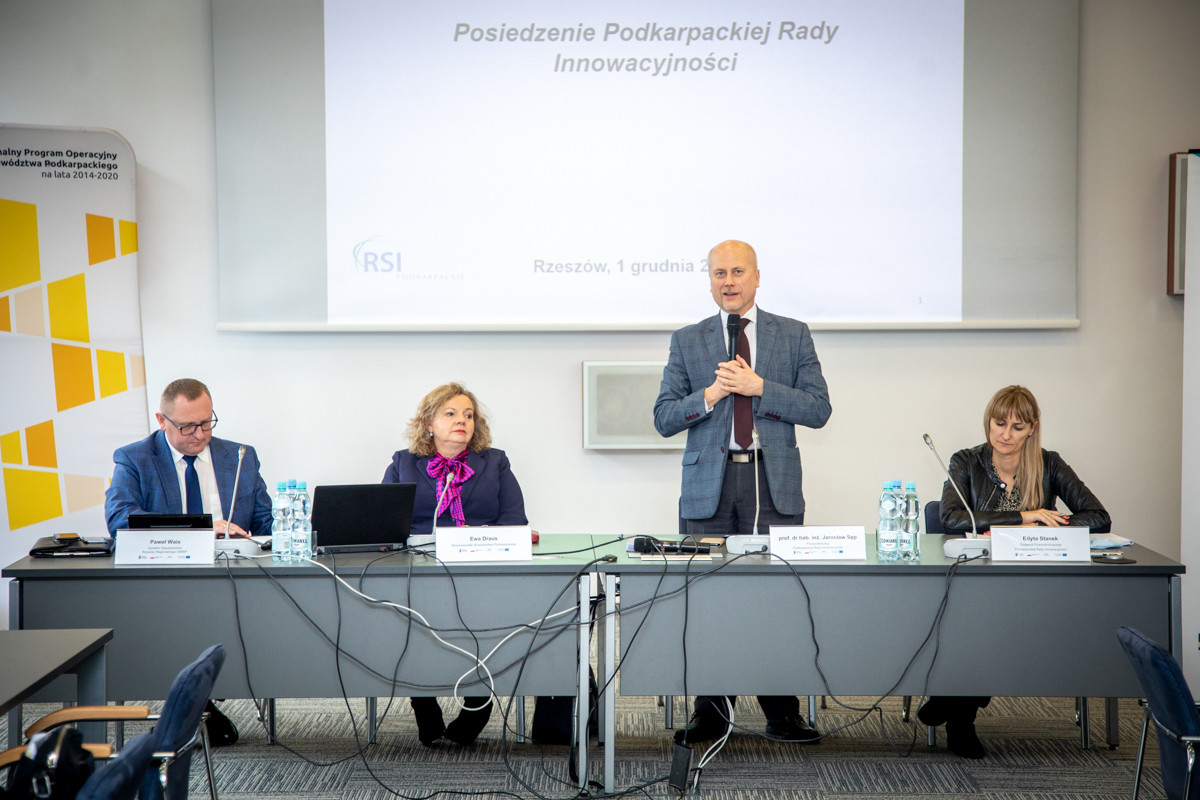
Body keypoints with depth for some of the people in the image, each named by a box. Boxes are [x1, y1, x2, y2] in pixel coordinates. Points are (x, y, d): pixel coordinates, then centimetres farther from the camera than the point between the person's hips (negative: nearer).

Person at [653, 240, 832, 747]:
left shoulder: (794, 336, 9)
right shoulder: (687, 342, 11)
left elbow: (818, 409, 1)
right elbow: (663, 418, 6)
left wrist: (759, 387, -10)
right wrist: (709, 395, -12)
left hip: (773, 482, -1)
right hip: (710, 483, 1)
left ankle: (782, 714, 7)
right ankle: (711, 712, 11)